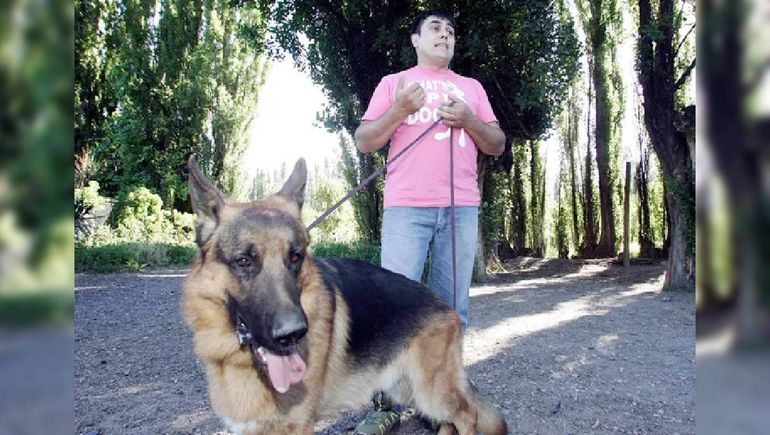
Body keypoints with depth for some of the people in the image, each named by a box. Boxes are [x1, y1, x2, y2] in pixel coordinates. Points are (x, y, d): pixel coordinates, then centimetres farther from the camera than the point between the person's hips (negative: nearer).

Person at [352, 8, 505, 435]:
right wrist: (400, 109, -8)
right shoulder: (393, 83, 15)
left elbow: (497, 145, 16)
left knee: (452, 310, 3)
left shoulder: (472, 87, 22)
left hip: (461, 209, 3)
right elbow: (364, 142, 6)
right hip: (406, 208, -2)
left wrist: (468, 120, -2)